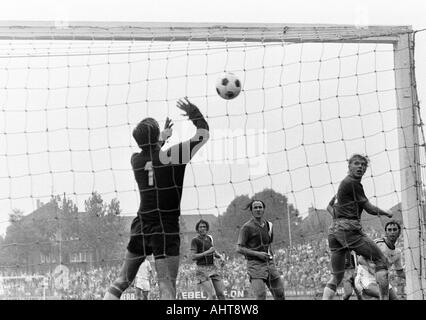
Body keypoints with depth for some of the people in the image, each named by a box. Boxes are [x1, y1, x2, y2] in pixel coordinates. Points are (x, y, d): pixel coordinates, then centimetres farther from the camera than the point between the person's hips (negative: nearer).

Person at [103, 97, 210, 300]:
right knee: (167, 287, -10)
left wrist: (163, 137, 40)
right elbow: (203, 134, -1)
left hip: (140, 228, 5)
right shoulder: (170, 156, -10)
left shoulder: (135, 160, 6)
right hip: (166, 229, -5)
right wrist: (194, 113, 11)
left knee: (122, 281, 14)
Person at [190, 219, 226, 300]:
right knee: (210, 297, -17)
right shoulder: (195, 240, -5)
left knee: (221, 295, 1)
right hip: (202, 270, -6)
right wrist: (207, 252, -16)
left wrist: (221, 257, 7)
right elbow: (193, 257, -13)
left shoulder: (209, 238, 13)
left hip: (213, 268, 6)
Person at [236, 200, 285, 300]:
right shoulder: (247, 227, -7)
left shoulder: (268, 225, 13)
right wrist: (258, 254, -17)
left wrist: (270, 254, 11)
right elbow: (239, 248, -10)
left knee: (280, 296, 3)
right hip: (255, 264, -6)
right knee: (261, 296, -19)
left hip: (269, 264, 6)